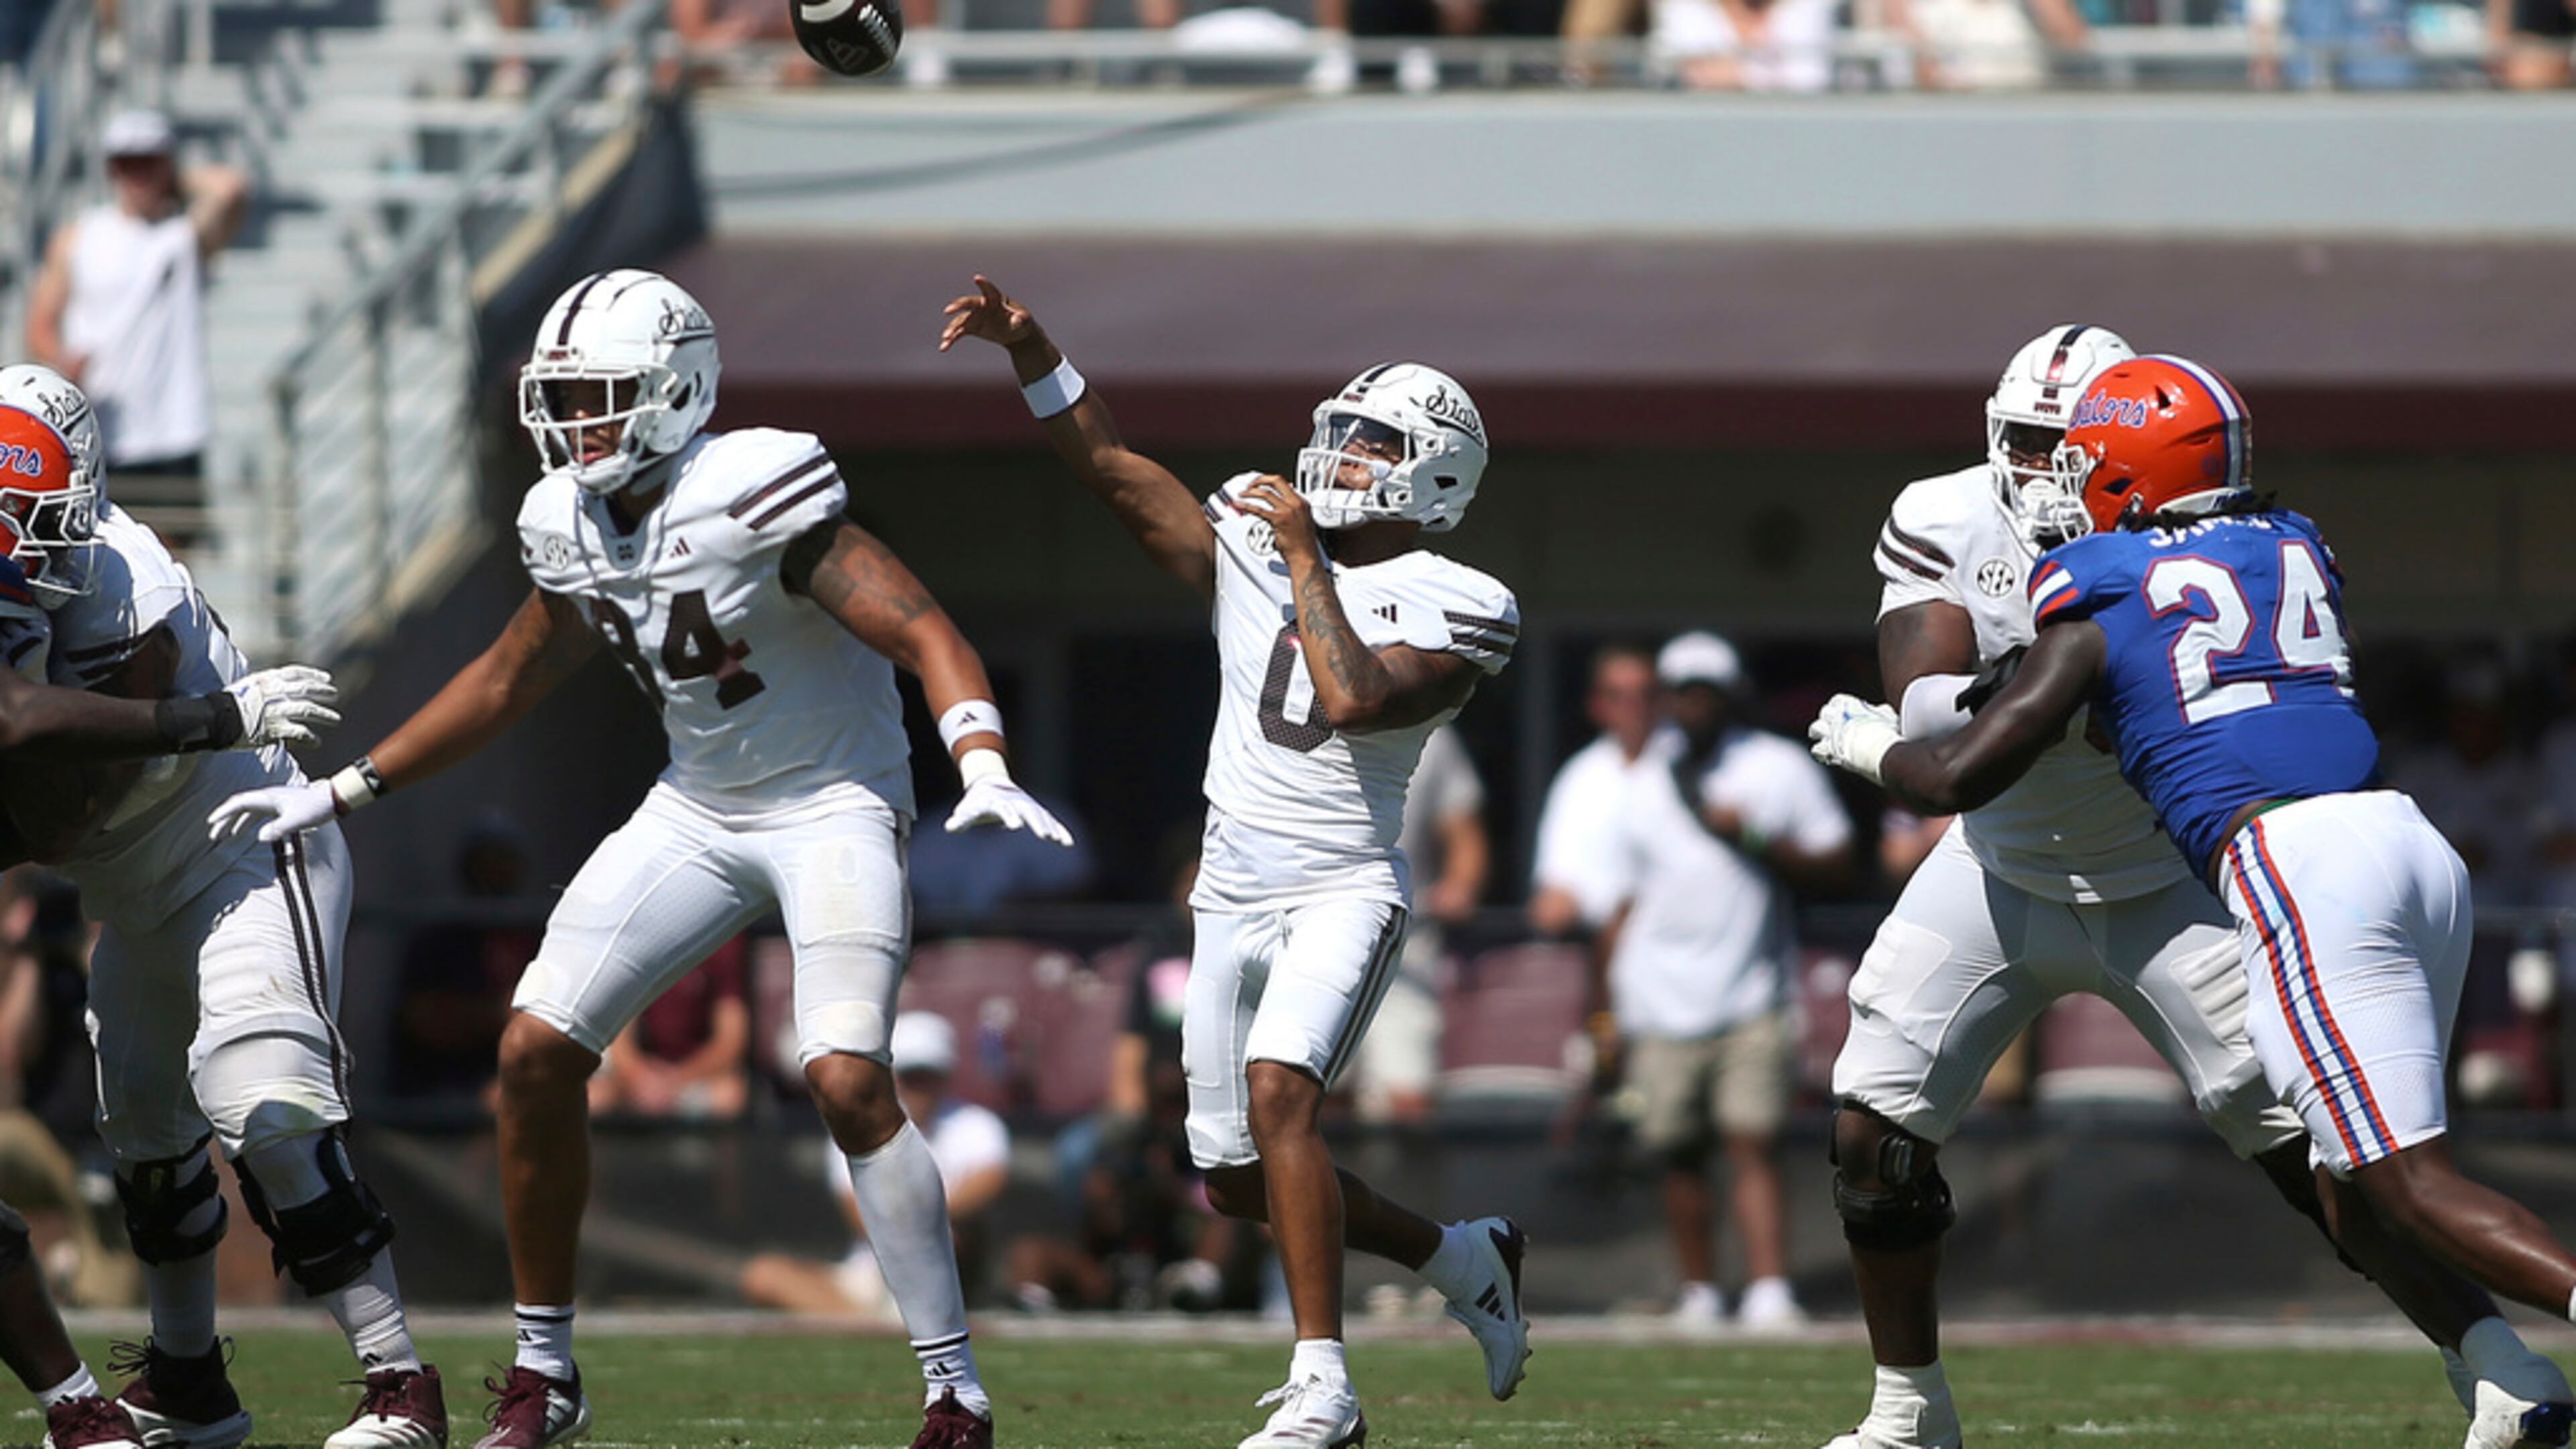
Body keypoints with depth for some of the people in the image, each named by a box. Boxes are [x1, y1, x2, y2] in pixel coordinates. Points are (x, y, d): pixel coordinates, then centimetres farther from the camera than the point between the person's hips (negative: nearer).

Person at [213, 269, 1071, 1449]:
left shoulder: (752, 499, -24)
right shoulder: (570, 524, -1)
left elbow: (924, 635, -28)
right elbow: (510, 679, 16)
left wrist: (984, 771, -46)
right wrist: (342, 794, 17)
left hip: (833, 806, -7)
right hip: (699, 811, 7)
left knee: (847, 1079, -24)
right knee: (536, 1052, -1)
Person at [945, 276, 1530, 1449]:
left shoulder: (1451, 608, -8)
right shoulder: (1253, 543, 7)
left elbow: (1351, 700, -24)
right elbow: (1112, 468, 3)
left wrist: (1307, 563, -15)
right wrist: (1030, 352, -9)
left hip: (1342, 893, -7)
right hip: (1233, 898, 7)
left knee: (1278, 1095, -30)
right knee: (1239, 1182, 10)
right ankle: (1466, 1260, 32)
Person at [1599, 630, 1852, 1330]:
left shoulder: (1780, 769, 5)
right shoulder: (1644, 785, 13)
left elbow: (1835, 865, 2)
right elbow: (1628, 903, 16)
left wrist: (1756, 839, -12)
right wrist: (1616, 1005, 12)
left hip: (1750, 1002, -3)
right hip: (1663, 1004, 3)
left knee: (1754, 1144, -12)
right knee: (1680, 1156, 3)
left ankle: (1769, 1292, -17)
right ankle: (1699, 1293, 12)